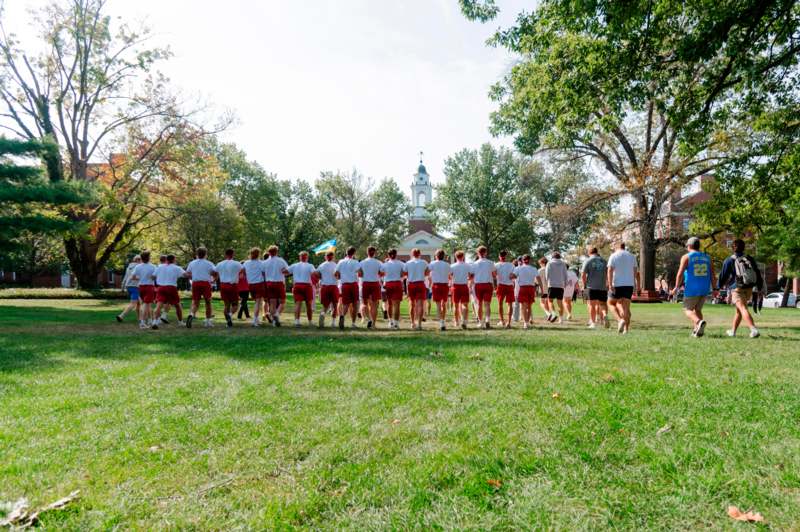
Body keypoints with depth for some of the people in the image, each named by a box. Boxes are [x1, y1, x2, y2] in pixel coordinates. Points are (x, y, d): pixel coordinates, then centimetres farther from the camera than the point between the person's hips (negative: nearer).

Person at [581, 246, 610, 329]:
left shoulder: (588, 261, 1)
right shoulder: (604, 261, 9)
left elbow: (583, 275, -7)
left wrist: (584, 285, 5)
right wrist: (608, 285, 16)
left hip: (591, 286, -2)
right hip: (603, 287, 2)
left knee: (592, 305, 5)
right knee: (602, 304, 8)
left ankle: (593, 323, 7)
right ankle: (605, 315, -20)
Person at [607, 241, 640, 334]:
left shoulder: (613, 255, 0)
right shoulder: (632, 256, 12)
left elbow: (610, 270, -11)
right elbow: (636, 272, 10)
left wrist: (610, 285, -15)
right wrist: (637, 285, 14)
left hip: (617, 285, -3)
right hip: (629, 284, 4)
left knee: (611, 303, 13)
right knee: (626, 307, 4)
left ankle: (620, 320, -8)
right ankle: (626, 329, 0)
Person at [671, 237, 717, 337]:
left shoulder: (686, 257, -5)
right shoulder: (707, 257, 10)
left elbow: (680, 273, -12)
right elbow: (712, 274, 6)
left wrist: (676, 287, -6)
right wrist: (714, 289, 7)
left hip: (692, 289, -5)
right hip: (705, 289, 5)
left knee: (688, 309, 6)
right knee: (697, 309, 18)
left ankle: (699, 322, -21)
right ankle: (697, 330, 9)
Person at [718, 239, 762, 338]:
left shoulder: (729, 260, -3)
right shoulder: (750, 259, 11)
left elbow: (723, 275, 1)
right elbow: (758, 274, 10)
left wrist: (720, 285, 18)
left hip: (736, 288, -6)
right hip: (749, 289, 6)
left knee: (743, 309, -15)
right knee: (738, 309, 19)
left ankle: (754, 329, -34)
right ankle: (733, 331, 29)